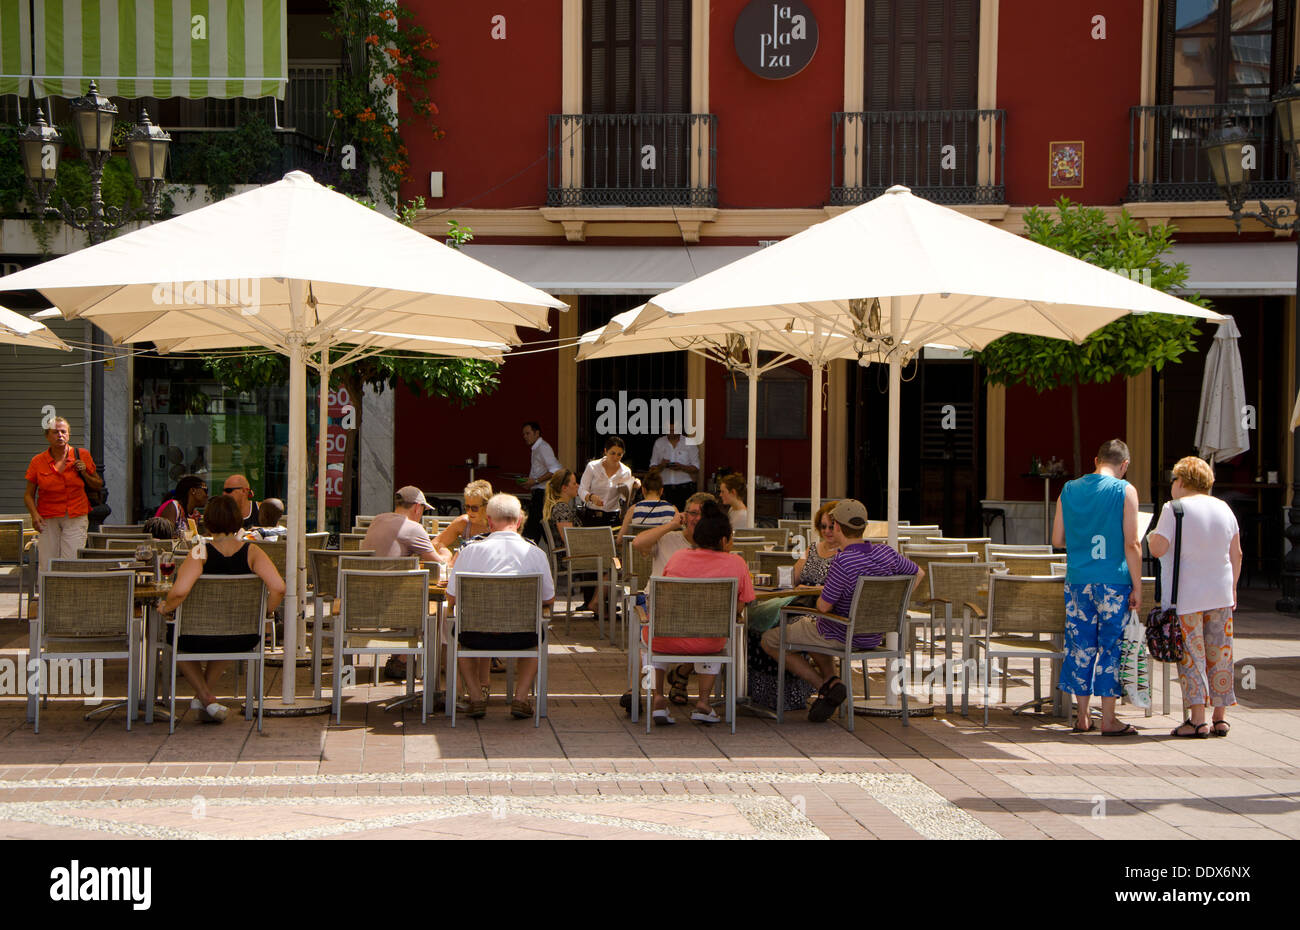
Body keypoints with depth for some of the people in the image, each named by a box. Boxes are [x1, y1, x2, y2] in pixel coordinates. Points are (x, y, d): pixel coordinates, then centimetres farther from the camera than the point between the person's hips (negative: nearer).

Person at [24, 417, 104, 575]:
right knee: (47, 566, -5)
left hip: (76, 519, -1)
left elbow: (98, 486, 14)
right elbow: (28, 494, 9)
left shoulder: (82, 456, 5)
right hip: (48, 519, 1)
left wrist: (84, 473, -5)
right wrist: (34, 515, -8)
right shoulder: (37, 461, 4)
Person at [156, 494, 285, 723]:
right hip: (244, 640, 3)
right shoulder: (252, 552, -7)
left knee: (174, 636, 34)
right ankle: (207, 690, 43)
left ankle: (206, 696, 28)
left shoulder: (200, 553, -14)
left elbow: (180, 592, -28)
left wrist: (166, 607, -7)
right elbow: (278, 588, -18)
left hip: (201, 640, -3)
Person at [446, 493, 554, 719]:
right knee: (538, 633, 35)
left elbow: (452, 600, 3)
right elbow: (548, 600, 10)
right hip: (520, 637, 0)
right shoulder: (535, 553, -2)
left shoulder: (470, 551, -4)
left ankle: (476, 695, 22)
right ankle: (520, 698, 18)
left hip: (478, 637, 0)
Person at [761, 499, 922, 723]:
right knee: (807, 625, 37)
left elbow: (824, 606, -25)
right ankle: (832, 680, 15)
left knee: (770, 641, 12)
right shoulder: (885, 553, -7)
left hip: (840, 637, -7)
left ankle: (826, 686, 1)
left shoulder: (842, 563, -29)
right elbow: (919, 573, 8)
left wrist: (823, 593, -2)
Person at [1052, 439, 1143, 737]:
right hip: (1113, 580, -4)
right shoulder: (1124, 491, -5)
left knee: (1080, 645, 9)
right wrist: (1137, 588, -3)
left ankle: (1082, 716, 14)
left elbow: (1057, 540, 10)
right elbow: (1131, 544, -8)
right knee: (1111, 646, 2)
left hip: (1077, 579, 4)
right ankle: (1108, 720, 4)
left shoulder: (1068, 490, 7)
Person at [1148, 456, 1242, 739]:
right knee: (1220, 655, 10)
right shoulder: (1224, 509, 8)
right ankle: (1220, 718, 12)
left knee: (1191, 655, -2)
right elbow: (1236, 554, 11)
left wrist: (1151, 536, 5)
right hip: (1220, 595, 5)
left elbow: (1157, 548, -17)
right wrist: (1231, 588, 20)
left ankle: (1197, 720, -4)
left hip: (1185, 596, -5)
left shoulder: (1175, 509, -9)